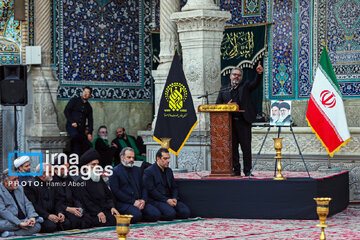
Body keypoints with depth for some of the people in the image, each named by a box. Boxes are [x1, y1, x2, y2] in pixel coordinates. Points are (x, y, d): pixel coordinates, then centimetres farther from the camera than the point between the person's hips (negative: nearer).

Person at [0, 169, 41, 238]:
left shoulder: (20, 188, 19)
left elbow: (28, 204, 13)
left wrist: (32, 217, -10)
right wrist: (19, 223, -26)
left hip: (22, 221, 6)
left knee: (37, 226, -21)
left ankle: (10, 234, -26)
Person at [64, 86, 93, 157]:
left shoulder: (89, 107, 20)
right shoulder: (74, 100, 8)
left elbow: (90, 121, 20)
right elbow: (66, 111, 0)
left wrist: (90, 133, 8)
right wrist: (72, 122, -11)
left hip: (81, 129, 5)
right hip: (71, 126, -5)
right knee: (75, 135, -36)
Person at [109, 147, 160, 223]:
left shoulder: (137, 170, 22)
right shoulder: (115, 171, 1)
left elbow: (143, 187, 18)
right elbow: (116, 191, -8)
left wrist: (143, 200, -4)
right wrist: (133, 202, -14)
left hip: (139, 201, 6)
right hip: (124, 203, -6)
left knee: (156, 214, -18)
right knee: (136, 215, -34)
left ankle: (137, 216, 3)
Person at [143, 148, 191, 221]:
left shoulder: (169, 171, 19)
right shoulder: (149, 171, -4)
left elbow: (174, 187, 20)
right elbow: (151, 190, -12)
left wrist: (174, 198, -3)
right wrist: (166, 200, -17)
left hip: (169, 199, 7)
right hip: (156, 200, -7)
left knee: (186, 212, -16)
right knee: (170, 213, -33)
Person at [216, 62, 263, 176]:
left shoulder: (245, 86, 10)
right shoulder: (224, 90, 14)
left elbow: (256, 83, -8)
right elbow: (217, 105, 14)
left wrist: (259, 73, -27)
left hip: (243, 122, -2)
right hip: (229, 123, 2)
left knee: (246, 147, -2)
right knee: (233, 147, 3)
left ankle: (247, 170, 3)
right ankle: (236, 170, 10)